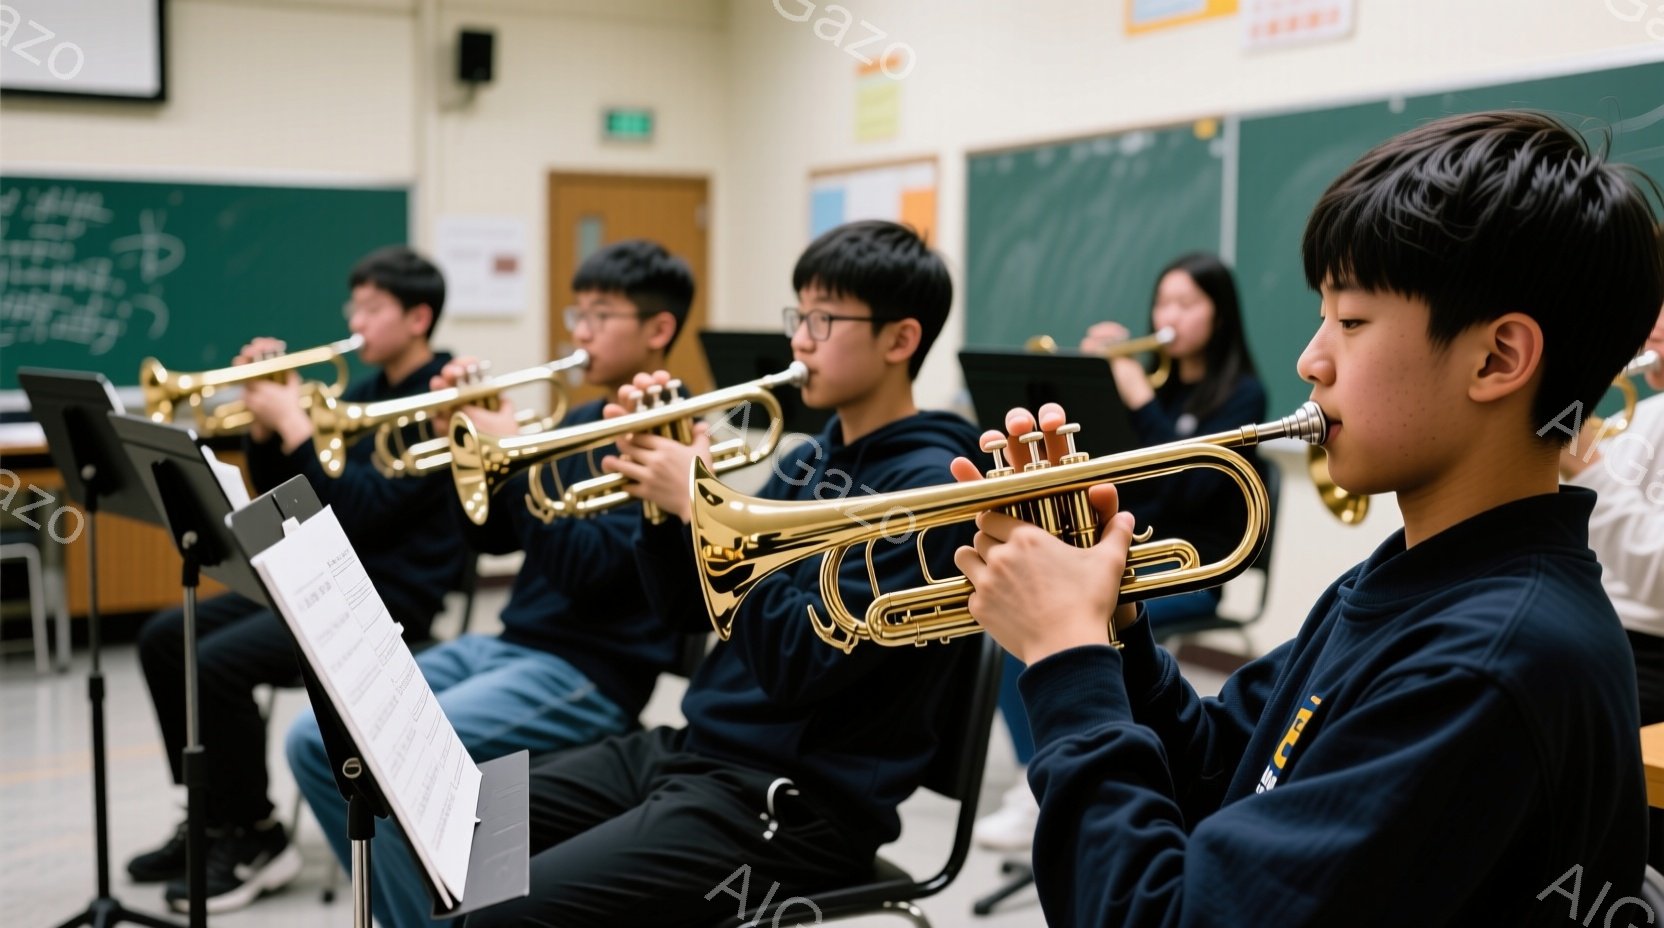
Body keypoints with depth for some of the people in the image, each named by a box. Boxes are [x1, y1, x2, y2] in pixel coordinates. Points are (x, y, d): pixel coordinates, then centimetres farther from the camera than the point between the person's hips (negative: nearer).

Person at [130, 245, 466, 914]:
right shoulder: (362, 392, 15)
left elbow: (363, 510, -23)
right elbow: (279, 491, 15)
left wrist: (294, 423, -19)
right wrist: (264, 416, -1)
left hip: (390, 596, -10)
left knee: (220, 660, -24)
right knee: (164, 638, 6)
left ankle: (254, 841, -6)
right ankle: (212, 816, 15)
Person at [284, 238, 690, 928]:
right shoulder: (580, 422, 16)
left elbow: (588, 569, -21)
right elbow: (493, 535, 15)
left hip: (589, 672, -9)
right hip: (508, 643, 9)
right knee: (315, 741, 2)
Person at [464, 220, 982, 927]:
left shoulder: (926, 485, -15)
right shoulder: (809, 459, 12)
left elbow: (799, 664, -23)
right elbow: (690, 609, 14)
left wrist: (703, 504, -21)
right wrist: (659, 487, -2)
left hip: (798, 801, -9)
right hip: (694, 747, 9)